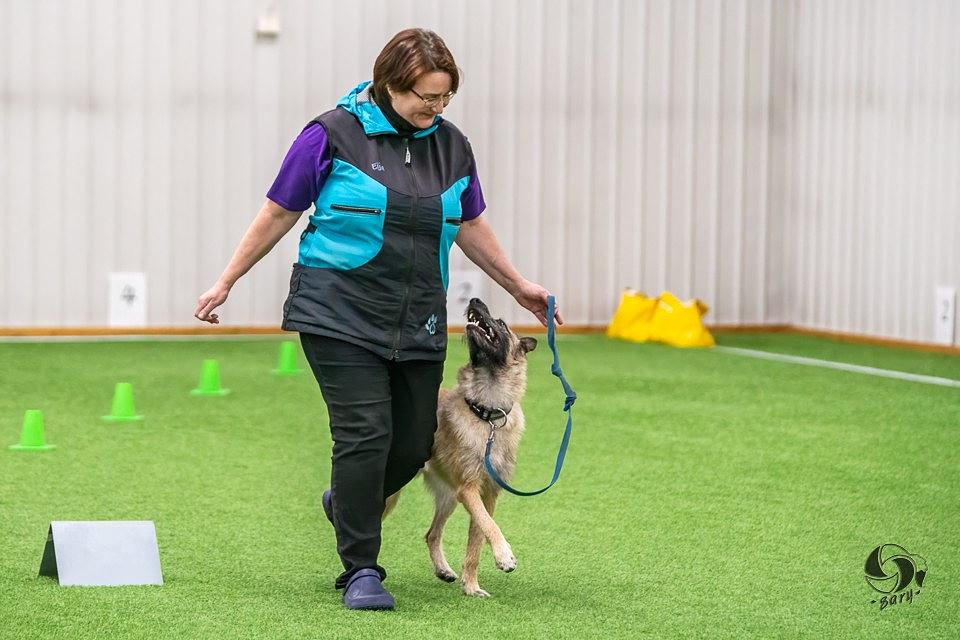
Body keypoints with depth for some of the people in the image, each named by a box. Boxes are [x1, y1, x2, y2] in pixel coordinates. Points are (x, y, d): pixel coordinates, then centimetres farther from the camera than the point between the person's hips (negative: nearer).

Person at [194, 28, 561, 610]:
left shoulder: (451, 145, 9)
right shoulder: (333, 135, -5)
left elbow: (471, 226, 22)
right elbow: (279, 214, 1)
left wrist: (519, 286, 25)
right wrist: (226, 283, 4)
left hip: (417, 323, 5)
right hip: (341, 315, -5)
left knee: (415, 442, 5)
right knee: (365, 433, -13)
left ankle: (348, 504, 36)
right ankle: (361, 571, -2)